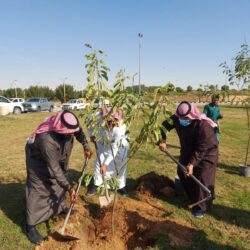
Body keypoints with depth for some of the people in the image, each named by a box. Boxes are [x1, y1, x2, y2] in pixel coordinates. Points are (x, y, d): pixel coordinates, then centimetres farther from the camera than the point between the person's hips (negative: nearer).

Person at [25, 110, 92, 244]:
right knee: (37, 190, -2)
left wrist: (86, 147, -10)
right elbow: (55, 169, -36)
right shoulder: (47, 140, -45)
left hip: (58, 157, 7)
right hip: (38, 160, -6)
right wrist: (69, 188, -31)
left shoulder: (68, 125, -29)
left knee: (60, 183, 17)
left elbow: (79, 131, -2)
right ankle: (30, 226, 12)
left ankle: (61, 208, 39)